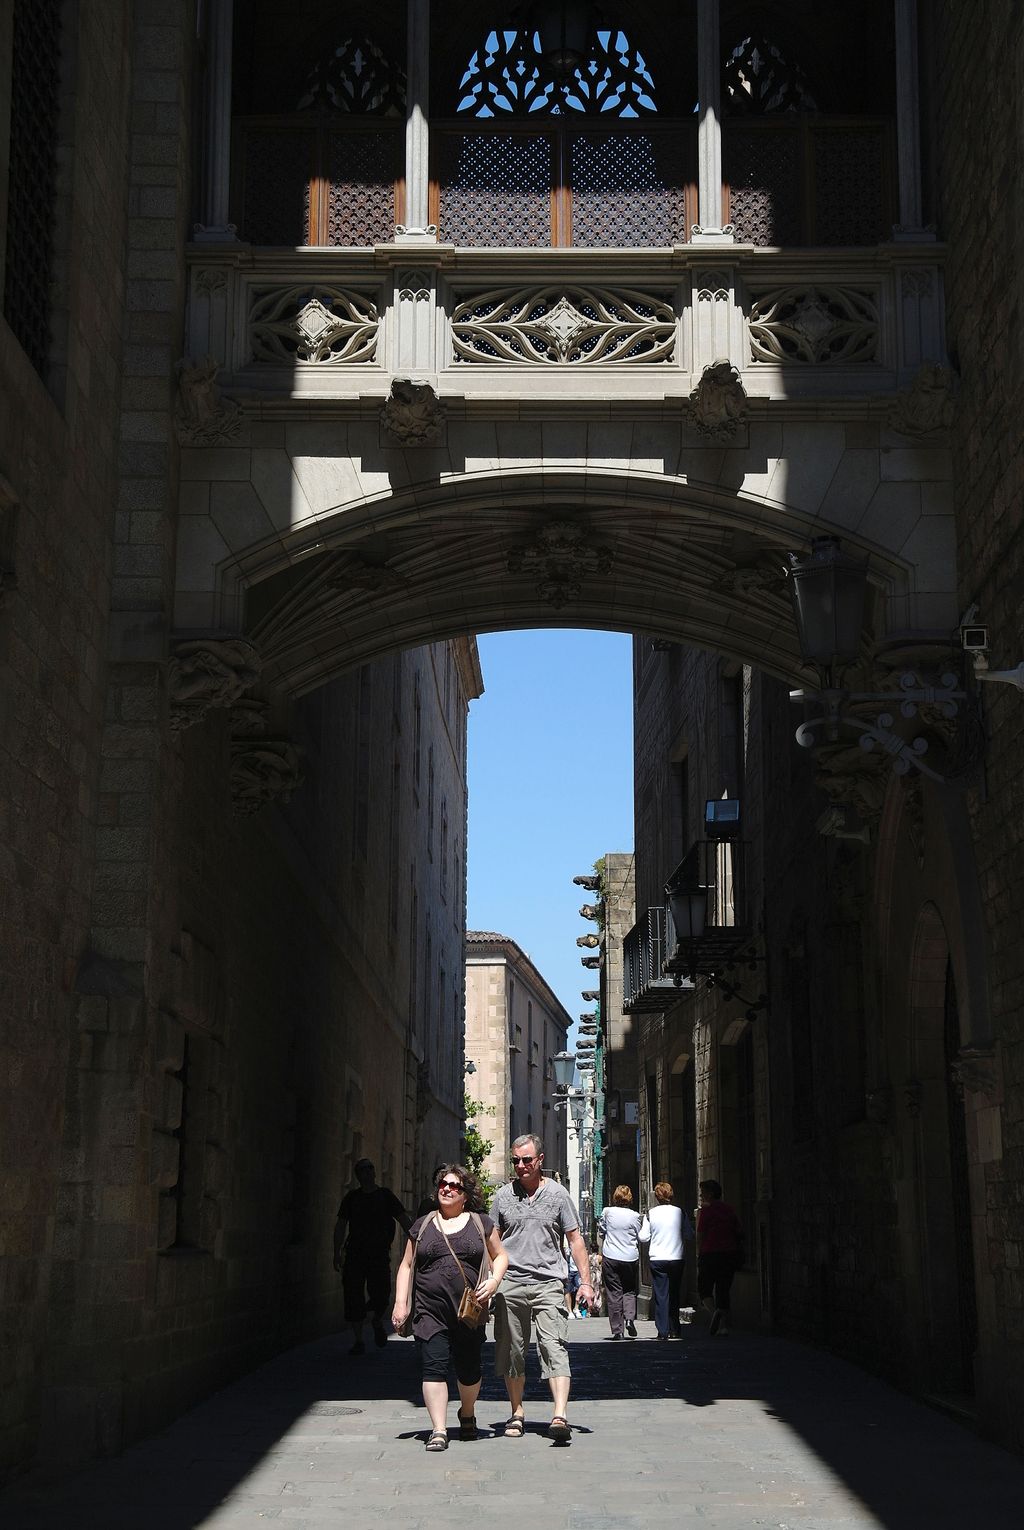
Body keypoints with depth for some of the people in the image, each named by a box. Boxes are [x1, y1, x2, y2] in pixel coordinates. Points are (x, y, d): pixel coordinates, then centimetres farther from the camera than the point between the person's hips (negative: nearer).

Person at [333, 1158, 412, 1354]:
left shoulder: (385, 1196, 6)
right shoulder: (352, 1198, 10)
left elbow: (404, 1220, 2)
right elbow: (340, 1226, 12)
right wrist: (337, 1252, 4)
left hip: (379, 1254, -1)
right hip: (355, 1254, 1)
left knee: (381, 1293, -10)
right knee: (354, 1296, -2)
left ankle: (378, 1322, 24)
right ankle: (359, 1341, 8)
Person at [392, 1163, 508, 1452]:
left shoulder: (481, 1223, 9)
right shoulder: (422, 1225, 12)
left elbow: (500, 1256, 14)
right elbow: (407, 1266, 14)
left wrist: (494, 1280, -6)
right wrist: (400, 1303, 5)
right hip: (430, 1311, 0)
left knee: (468, 1370, 8)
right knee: (433, 1368, -11)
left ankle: (467, 1414, 35)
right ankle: (439, 1430, -9)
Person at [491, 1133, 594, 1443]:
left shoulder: (557, 1194, 5)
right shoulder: (503, 1195, 9)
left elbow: (575, 1239, 8)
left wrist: (585, 1281, 2)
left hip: (547, 1283, -2)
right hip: (510, 1284, 2)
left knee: (555, 1347, -14)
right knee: (512, 1351, 7)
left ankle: (559, 1417, -22)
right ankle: (517, 1413, 21)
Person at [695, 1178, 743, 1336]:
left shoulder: (705, 1210, -6)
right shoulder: (729, 1210, 12)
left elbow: (700, 1235, -8)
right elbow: (740, 1231, 11)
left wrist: (699, 1256, -1)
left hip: (710, 1254, -5)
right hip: (730, 1254, 5)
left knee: (704, 1288, 7)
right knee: (723, 1289, 10)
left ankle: (714, 1311, -20)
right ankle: (724, 1324, 2)